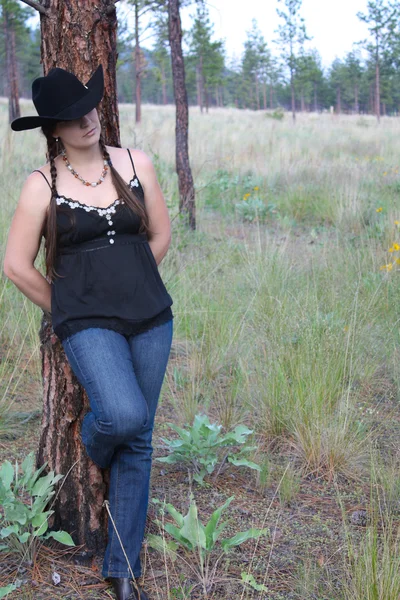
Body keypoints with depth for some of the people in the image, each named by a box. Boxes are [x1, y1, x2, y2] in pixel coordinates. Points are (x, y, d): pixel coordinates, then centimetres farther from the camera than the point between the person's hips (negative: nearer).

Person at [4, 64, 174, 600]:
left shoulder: (135, 164, 4)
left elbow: (160, 235, 13)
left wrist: (133, 289, 13)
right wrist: (71, 312, 3)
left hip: (151, 319, 3)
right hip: (87, 324, -3)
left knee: (137, 442, 6)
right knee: (125, 415, -28)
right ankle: (92, 446, 13)